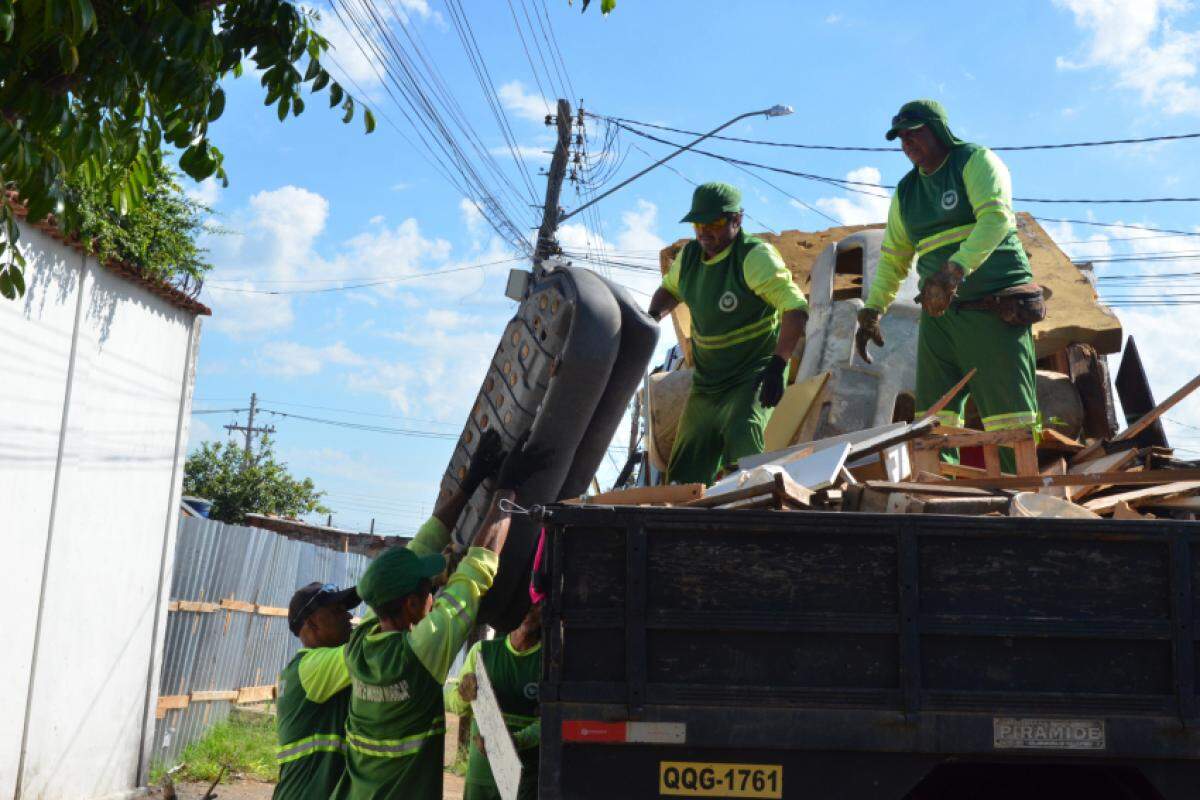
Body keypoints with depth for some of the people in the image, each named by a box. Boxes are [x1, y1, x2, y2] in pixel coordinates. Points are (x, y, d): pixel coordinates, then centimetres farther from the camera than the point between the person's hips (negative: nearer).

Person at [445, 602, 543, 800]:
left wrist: (516, 741, -29)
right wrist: (463, 695, -15)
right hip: (479, 773, 3)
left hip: (526, 778, -3)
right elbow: (454, 706, 9)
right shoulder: (483, 650, 4)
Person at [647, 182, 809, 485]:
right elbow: (669, 290, 25)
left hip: (754, 377, -7)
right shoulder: (689, 256, 4)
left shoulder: (755, 256, -17)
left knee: (741, 441, -32)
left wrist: (778, 365, -31)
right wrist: (652, 318, 3)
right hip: (706, 383, 7)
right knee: (684, 475, 9)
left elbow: (795, 309, -22)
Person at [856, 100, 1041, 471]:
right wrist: (871, 312, 6)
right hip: (939, 315, 6)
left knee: (1009, 419, -8)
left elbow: (997, 216, -19)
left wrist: (956, 270, -34)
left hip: (995, 310, -6)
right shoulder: (905, 193, 17)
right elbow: (892, 259, 19)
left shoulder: (976, 161, -1)